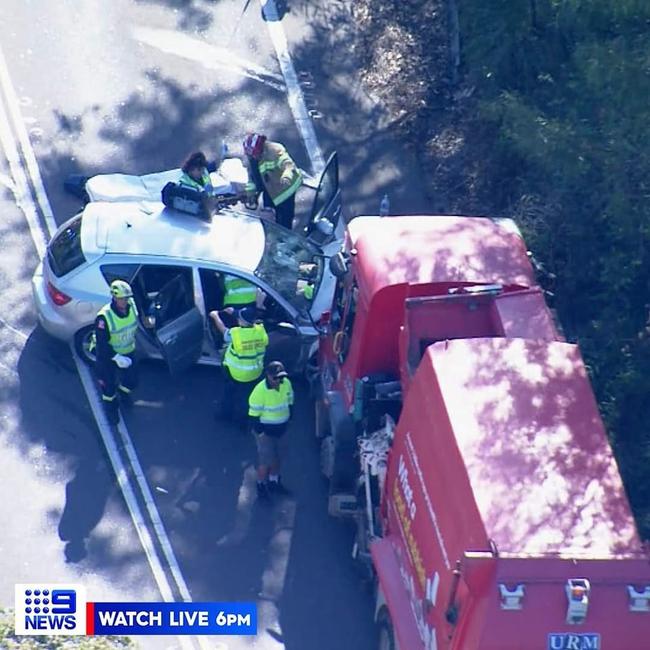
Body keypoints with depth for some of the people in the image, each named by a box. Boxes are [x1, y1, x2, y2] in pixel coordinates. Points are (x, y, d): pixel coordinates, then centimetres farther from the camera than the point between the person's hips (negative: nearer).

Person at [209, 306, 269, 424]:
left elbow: (223, 329, -9)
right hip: (254, 373, 3)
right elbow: (250, 323, 2)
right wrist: (234, 312, 13)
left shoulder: (235, 333, -30)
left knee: (229, 393, 25)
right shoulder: (261, 330, -19)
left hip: (234, 373, -3)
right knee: (245, 396, 25)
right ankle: (242, 417, 40)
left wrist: (215, 316, 10)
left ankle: (226, 414, 43)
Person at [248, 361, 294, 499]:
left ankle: (274, 482, 43)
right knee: (266, 461, 4)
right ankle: (261, 485, 27)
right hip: (266, 431, -6)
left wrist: (288, 419, 11)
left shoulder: (286, 384, -10)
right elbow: (254, 412, -20)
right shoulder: (260, 390, -28)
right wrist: (259, 432, -16)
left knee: (278, 458, 22)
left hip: (281, 429, 6)